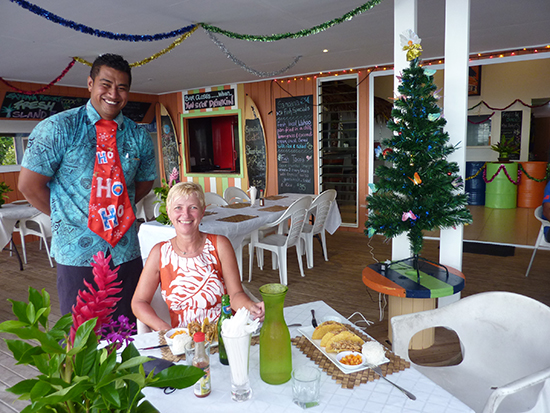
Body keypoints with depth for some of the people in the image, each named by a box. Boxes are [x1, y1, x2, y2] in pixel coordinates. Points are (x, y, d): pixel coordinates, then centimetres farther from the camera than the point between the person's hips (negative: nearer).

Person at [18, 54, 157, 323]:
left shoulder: (139, 136, 5)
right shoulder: (58, 128, -6)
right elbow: (29, 185, -5)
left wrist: (118, 208, 7)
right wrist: (65, 217, 0)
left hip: (127, 252, 4)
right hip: (77, 253, -3)